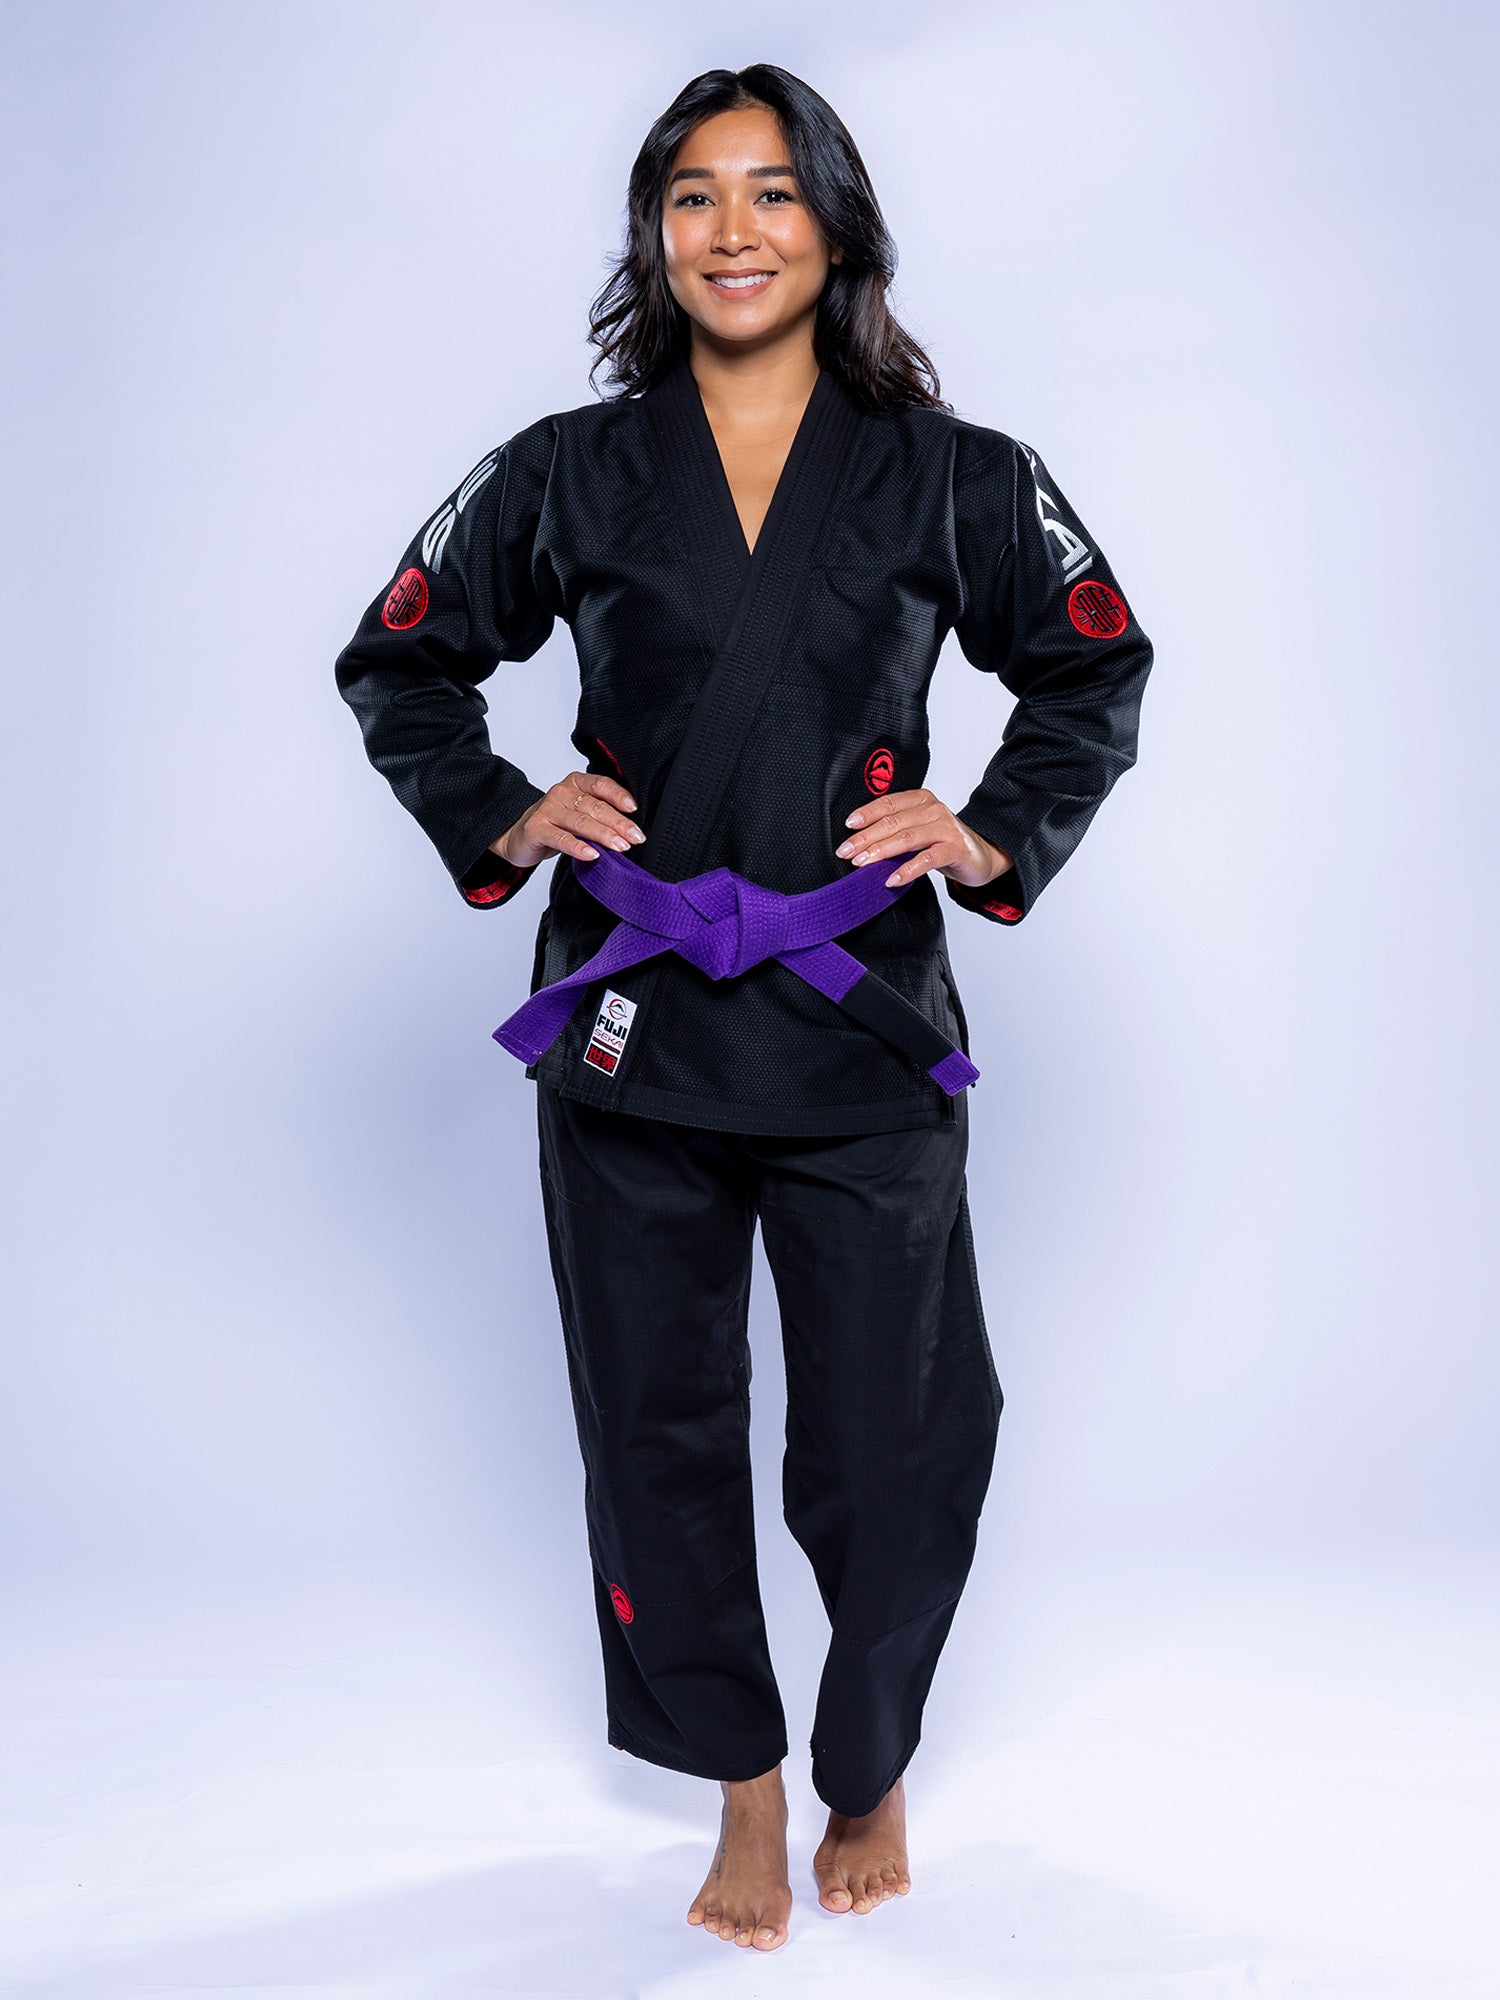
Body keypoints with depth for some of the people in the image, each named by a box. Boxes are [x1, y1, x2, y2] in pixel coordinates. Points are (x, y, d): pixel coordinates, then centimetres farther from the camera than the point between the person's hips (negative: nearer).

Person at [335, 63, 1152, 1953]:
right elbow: (397, 668, 15)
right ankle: (744, 1793, 31)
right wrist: (497, 821, 3)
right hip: (630, 1020, 1)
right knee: (660, 1424, 9)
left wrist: (995, 836, 3)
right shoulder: (569, 475, 4)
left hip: (863, 1025, 0)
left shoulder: (949, 478, 4)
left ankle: (874, 1776, 34)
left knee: (890, 1437, 6)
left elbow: (1096, 678, 16)